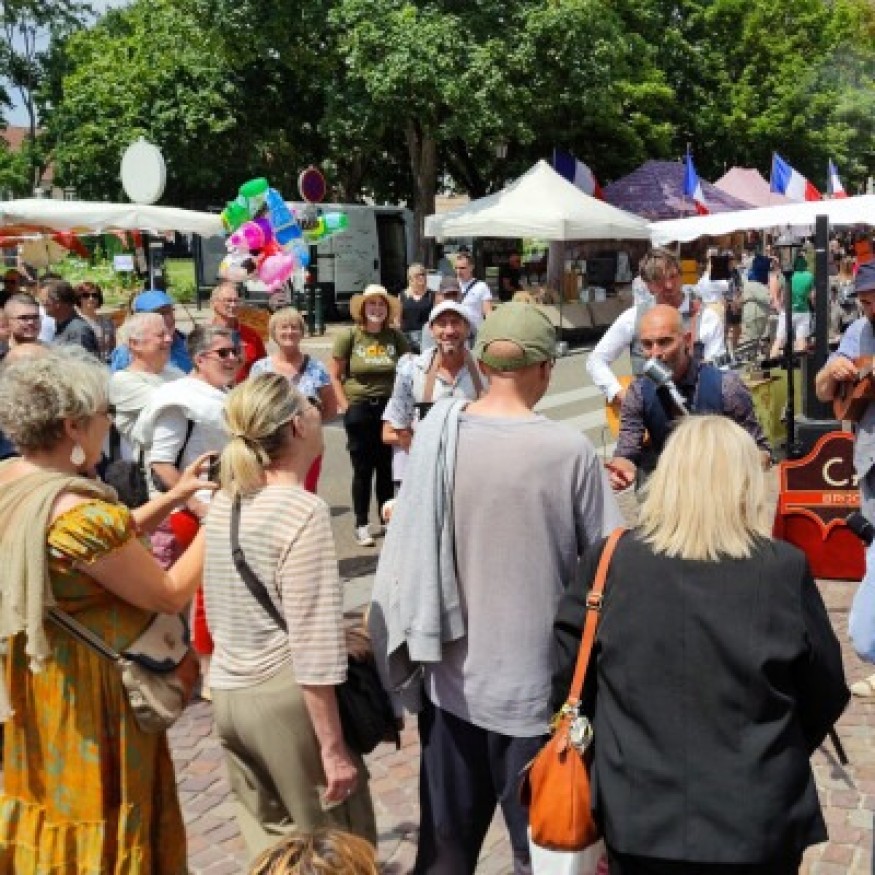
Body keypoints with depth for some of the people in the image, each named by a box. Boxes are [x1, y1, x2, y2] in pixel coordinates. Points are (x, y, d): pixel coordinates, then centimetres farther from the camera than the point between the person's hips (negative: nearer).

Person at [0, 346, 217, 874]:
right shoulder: (75, 509, -30)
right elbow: (170, 595, -22)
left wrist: (174, 497, 3)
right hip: (86, 691, -9)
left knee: (44, 795, 26)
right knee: (96, 816, 11)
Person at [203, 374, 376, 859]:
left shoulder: (223, 502, 3)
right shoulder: (303, 512, -19)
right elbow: (313, 646, -21)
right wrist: (332, 747, -16)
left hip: (227, 693, 7)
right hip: (285, 699, -7)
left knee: (270, 843, 20)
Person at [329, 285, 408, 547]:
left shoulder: (396, 337, 2)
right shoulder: (349, 337, -4)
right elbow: (334, 375, 0)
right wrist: (345, 405, -6)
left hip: (389, 407, 2)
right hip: (359, 409, -2)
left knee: (387, 467, 9)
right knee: (362, 469, 5)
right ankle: (361, 525, 14)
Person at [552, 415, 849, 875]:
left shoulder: (609, 562, -10)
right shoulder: (784, 570, -13)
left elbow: (565, 677, -2)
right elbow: (825, 693, -1)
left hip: (639, 818, 1)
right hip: (756, 823, 0)